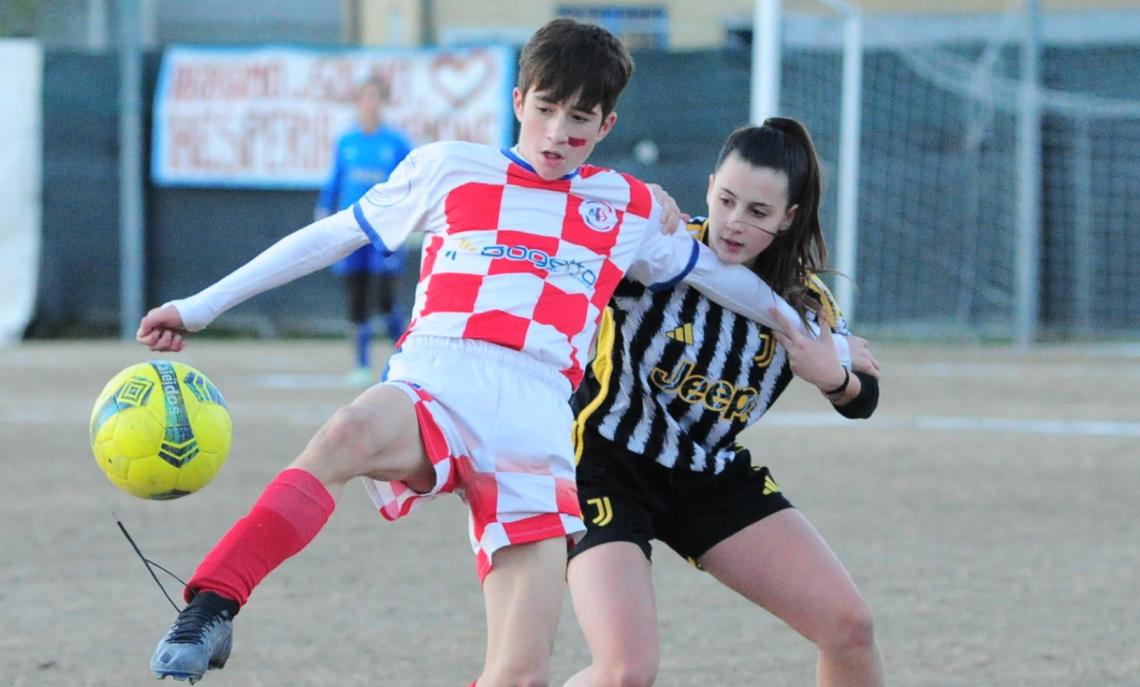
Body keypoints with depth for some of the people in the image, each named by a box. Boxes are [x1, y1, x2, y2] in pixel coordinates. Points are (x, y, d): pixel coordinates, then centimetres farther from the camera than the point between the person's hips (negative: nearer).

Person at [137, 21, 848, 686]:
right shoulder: (449, 169, 18)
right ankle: (208, 614, -49)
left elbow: (719, 273, 37)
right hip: (431, 386, -2)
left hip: (536, 422, 2)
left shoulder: (632, 209, 22)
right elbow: (330, 237, 21)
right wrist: (202, 305, 18)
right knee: (348, 434, -42)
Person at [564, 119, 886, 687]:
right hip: (608, 470, -5)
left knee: (849, 625, -3)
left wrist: (833, 376, -15)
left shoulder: (801, 297, -4)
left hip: (714, 478, 5)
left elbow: (862, 399, 8)